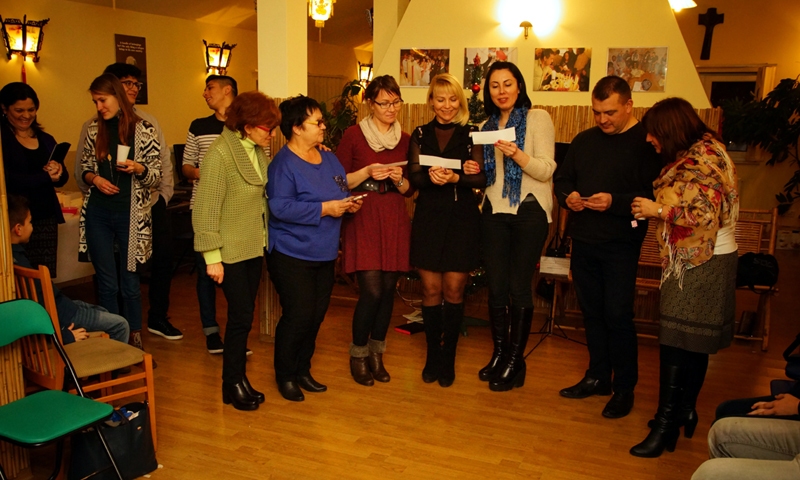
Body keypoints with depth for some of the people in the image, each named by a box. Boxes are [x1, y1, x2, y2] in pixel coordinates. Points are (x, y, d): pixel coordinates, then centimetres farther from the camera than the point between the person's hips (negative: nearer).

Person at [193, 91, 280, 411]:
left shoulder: (258, 150, 5)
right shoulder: (220, 154, -17)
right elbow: (206, 209, -17)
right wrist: (212, 257, -16)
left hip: (254, 246, 7)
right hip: (231, 250, -7)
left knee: (244, 314, 13)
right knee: (241, 315, -1)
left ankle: (238, 376, 26)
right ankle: (232, 384, 17)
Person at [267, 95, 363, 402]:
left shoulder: (329, 159, 11)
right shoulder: (284, 164, -13)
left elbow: (343, 189, 21)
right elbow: (279, 206, -23)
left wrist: (350, 203, -2)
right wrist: (324, 208, -23)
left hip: (324, 254, 7)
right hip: (291, 254, -7)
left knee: (317, 314, 11)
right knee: (298, 315, -6)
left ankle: (303, 370, 29)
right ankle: (285, 375, 16)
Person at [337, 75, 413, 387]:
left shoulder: (405, 139, 10)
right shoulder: (354, 135, -2)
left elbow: (410, 191, 13)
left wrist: (399, 180, -8)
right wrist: (367, 172, -15)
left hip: (394, 220, 4)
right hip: (363, 219, -4)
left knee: (388, 289, 5)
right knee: (371, 290, -10)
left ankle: (376, 354, 23)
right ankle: (358, 355, 12)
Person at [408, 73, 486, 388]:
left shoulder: (471, 135, 3)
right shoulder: (420, 135, 8)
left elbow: (482, 178, -6)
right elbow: (413, 177, 0)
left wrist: (455, 178, -24)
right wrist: (430, 176, -21)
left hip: (462, 220, -1)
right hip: (428, 218, 2)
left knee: (454, 291, 3)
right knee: (431, 291, 5)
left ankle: (448, 357, 17)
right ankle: (433, 354, 20)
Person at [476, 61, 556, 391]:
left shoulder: (538, 118, -2)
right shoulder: (487, 126, 14)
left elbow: (546, 170, -11)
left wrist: (517, 154, -27)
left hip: (529, 211, -5)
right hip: (495, 211, 5)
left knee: (519, 288, -2)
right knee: (496, 287, 5)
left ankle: (515, 362, 10)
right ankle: (499, 354, 20)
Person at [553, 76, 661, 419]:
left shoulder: (645, 142, -8)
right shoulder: (584, 140, 11)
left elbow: (654, 195, -15)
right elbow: (561, 178, 18)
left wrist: (615, 201, -26)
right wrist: (567, 197, -3)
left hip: (621, 245, -6)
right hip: (583, 240, 6)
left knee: (618, 315, -2)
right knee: (592, 312, 14)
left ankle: (624, 388, 13)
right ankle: (598, 377, 28)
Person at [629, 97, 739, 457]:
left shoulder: (706, 158, -15)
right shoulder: (686, 157, 13)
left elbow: (706, 215, -22)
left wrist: (658, 210, -15)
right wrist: (653, 209, 2)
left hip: (703, 261, -10)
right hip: (691, 260, 10)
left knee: (678, 342, -8)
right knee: (693, 342, 14)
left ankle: (666, 425, -3)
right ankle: (685, 412, 24)